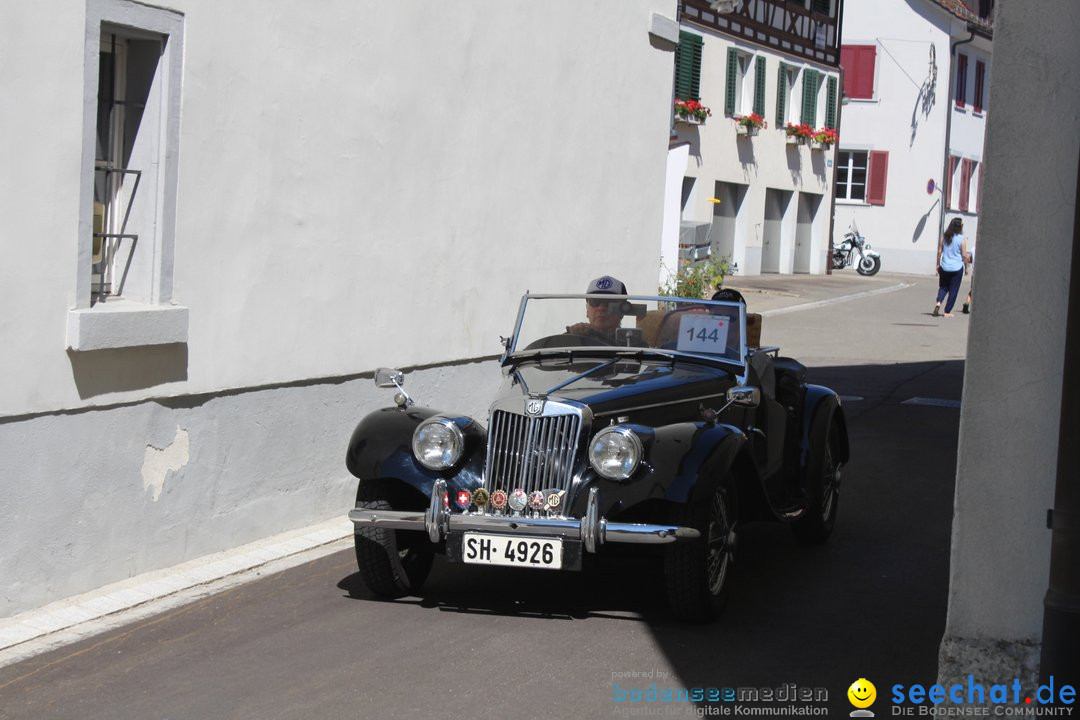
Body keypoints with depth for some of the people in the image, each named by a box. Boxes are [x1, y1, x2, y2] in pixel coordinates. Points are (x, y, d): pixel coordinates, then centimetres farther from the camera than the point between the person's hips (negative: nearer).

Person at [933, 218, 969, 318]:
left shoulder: (944, 237, 0)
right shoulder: (961, 239, -9)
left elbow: (939, 251, 2)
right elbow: (964, 256, -6)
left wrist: (938, 264, 11)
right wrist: (966, 267, 6)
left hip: (944, 267, 3)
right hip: (957, 268, -3)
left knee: (943, 287, 17)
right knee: (953, 290, 7)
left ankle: (938, 302, -10)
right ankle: (947, 311, 7)